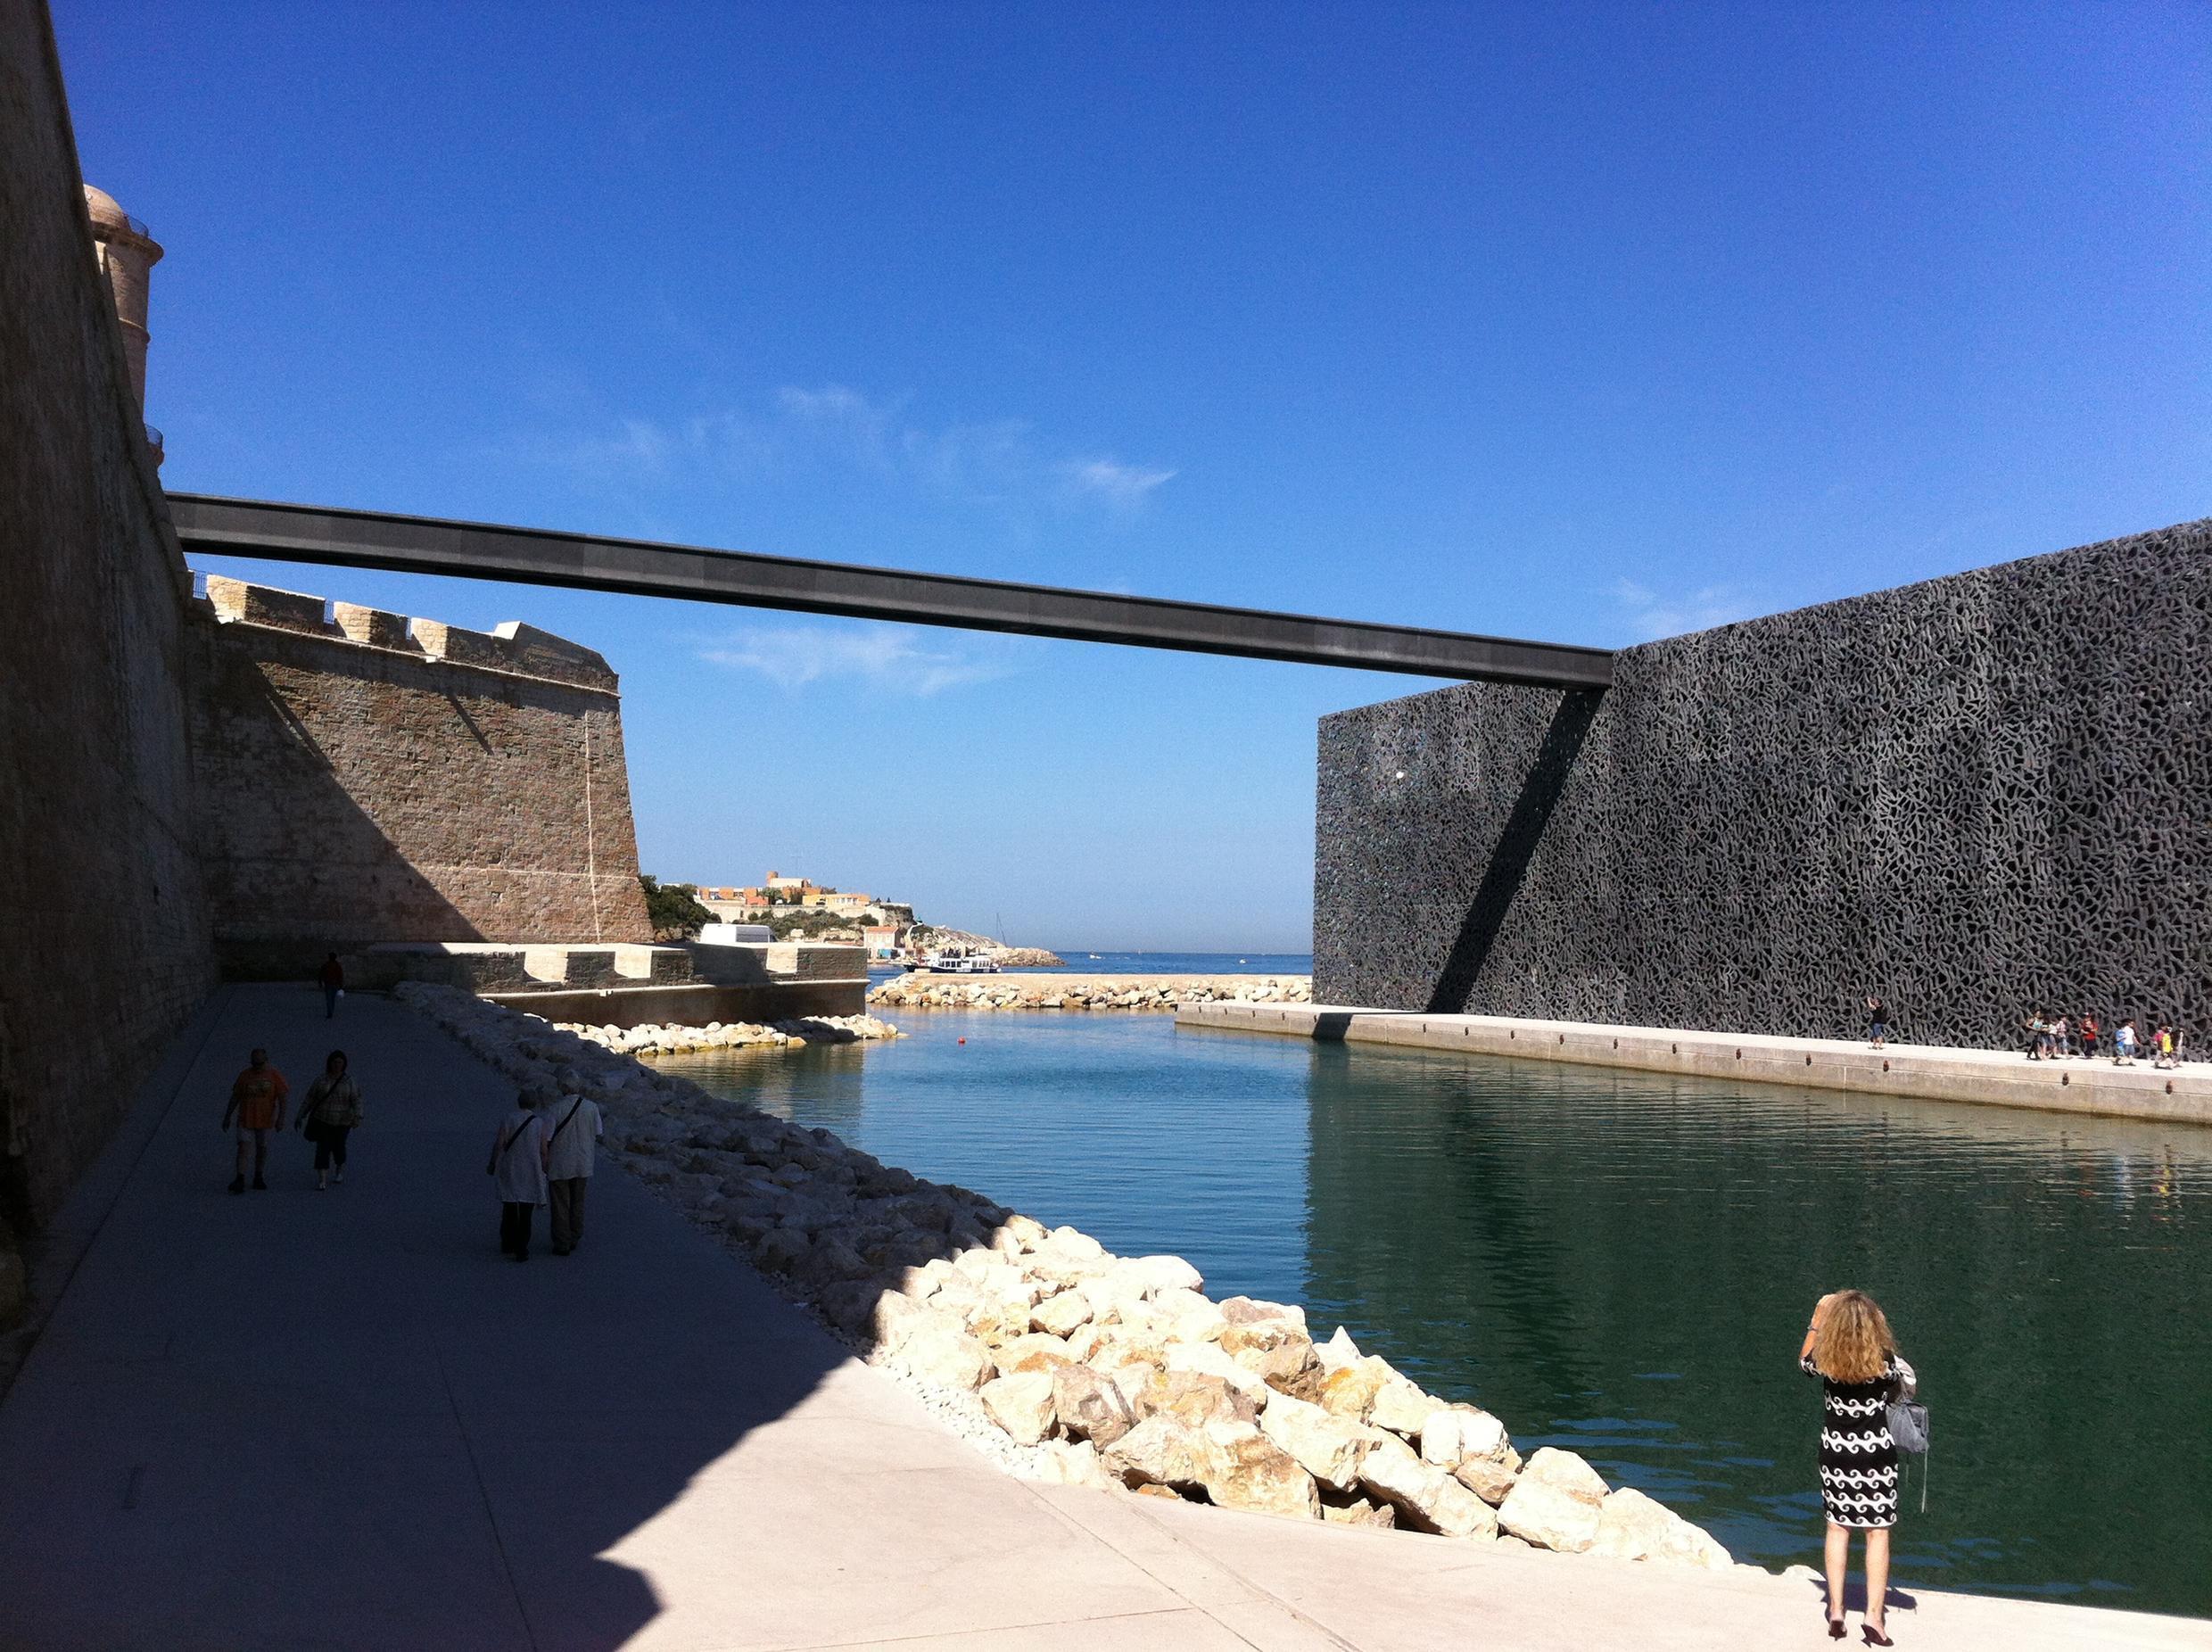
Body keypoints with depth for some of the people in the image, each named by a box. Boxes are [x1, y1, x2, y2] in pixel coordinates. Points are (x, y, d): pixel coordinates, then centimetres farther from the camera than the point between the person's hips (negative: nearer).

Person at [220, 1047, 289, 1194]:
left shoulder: (275, 1076, -4)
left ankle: (259, 1178, 25)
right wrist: (227, 1117, 6)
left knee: (262, 1149, 11)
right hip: (245, 1119, 0)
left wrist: (281, 1118, -11)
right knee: (243, 1148, -11)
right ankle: (240, 1180, -13)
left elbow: (283, 1098, -4)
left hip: (265, 1120, 0)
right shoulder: (245, 1075, 0)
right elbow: (235, 1097, 5)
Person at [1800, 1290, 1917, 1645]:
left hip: (1835, 1454, 2)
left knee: (1837, 1529, 14)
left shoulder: (1824, 1360, -12)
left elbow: (1804, 1360, 14)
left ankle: (1836, 1612, 16)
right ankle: (1874, 1618, 6)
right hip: (1876, 1455, -2)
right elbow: (1911, 1382, 4)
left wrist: (1818, 1315, 16)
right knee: (1878, 1534, 8)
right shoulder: (1885, 1360, -18)